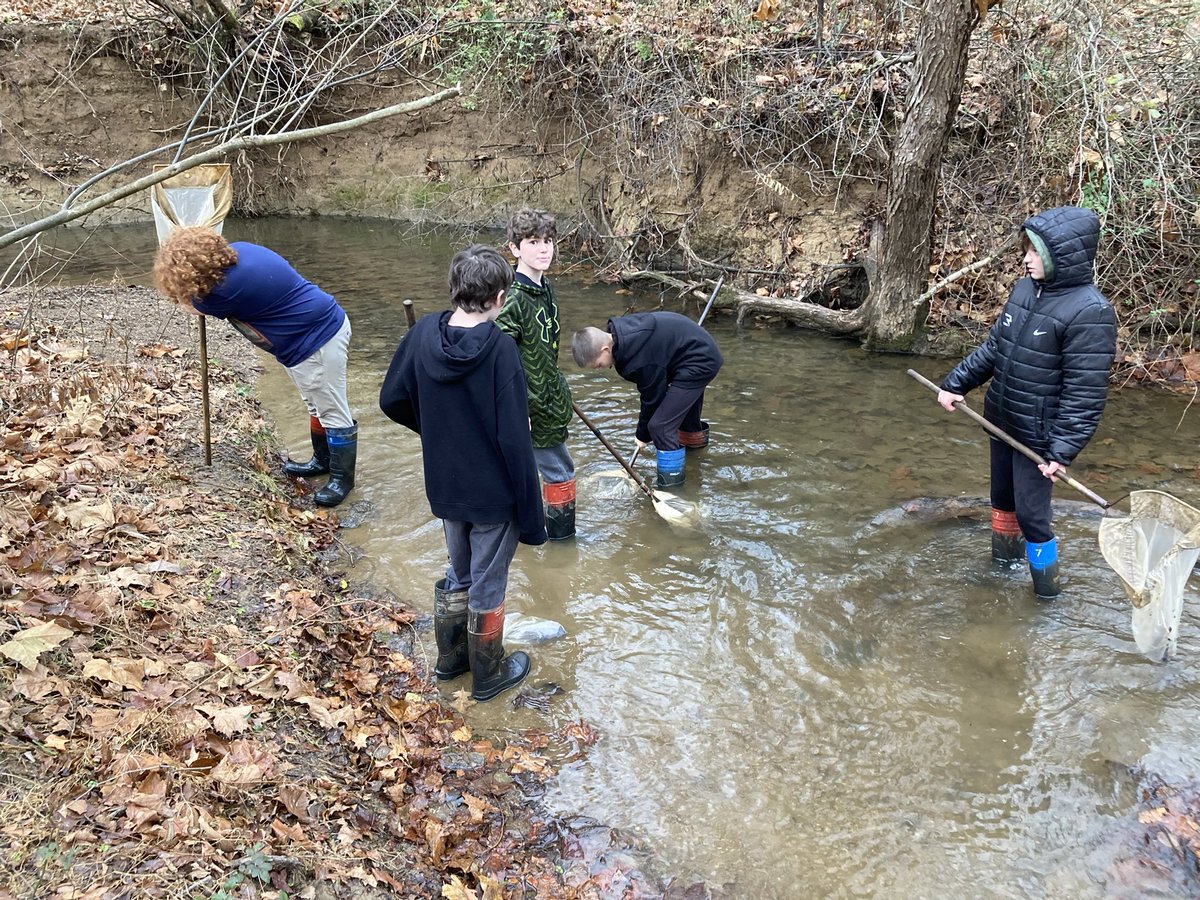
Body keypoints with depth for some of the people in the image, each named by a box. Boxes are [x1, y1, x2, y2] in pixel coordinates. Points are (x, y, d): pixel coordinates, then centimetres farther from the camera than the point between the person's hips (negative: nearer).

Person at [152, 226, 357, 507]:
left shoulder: (230, 286, -29)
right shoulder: (234, 251, -2)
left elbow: (190, 303, -7)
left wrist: (178, 284, 13)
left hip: (319, 337, -10)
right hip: (317, 329, 10)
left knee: (332, 411, 1)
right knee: (317, 406, 22)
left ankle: (342, 477, 11)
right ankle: (323, 460, 37)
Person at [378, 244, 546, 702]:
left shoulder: (422, 334, -9)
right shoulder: (499, 348, -24)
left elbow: (392, 400, 3)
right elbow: (514, 440, -23)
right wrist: (531, 516, -14)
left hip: (445, 488, 5)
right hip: (494, 493, -5)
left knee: (458, 573, 26)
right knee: (487, 585, 13)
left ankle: (451, 658, 43)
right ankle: (488, 676, 32)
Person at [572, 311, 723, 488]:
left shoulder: (639, 359, -32)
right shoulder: (619, 331, -6)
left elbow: (652, 397, -17)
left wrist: (643, 435, -2)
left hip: (699, 363, -10)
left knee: (660, 424, -15)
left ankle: (671, 485, -6)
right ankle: (694, 436, 67)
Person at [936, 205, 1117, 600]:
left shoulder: (1089, 312, -22)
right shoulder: (1024, 289, -1)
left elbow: (1084, 393, -22)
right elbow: (991, 348, 11)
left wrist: (1062, 451, -23)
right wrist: (954, 383, 7)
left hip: (1037, 435, -7)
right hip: (1001, 420, 7)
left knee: (1031, 513, 1)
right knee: (1002, 496, 22)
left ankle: (1047, 589, 20)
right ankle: (1004, 561, 44)